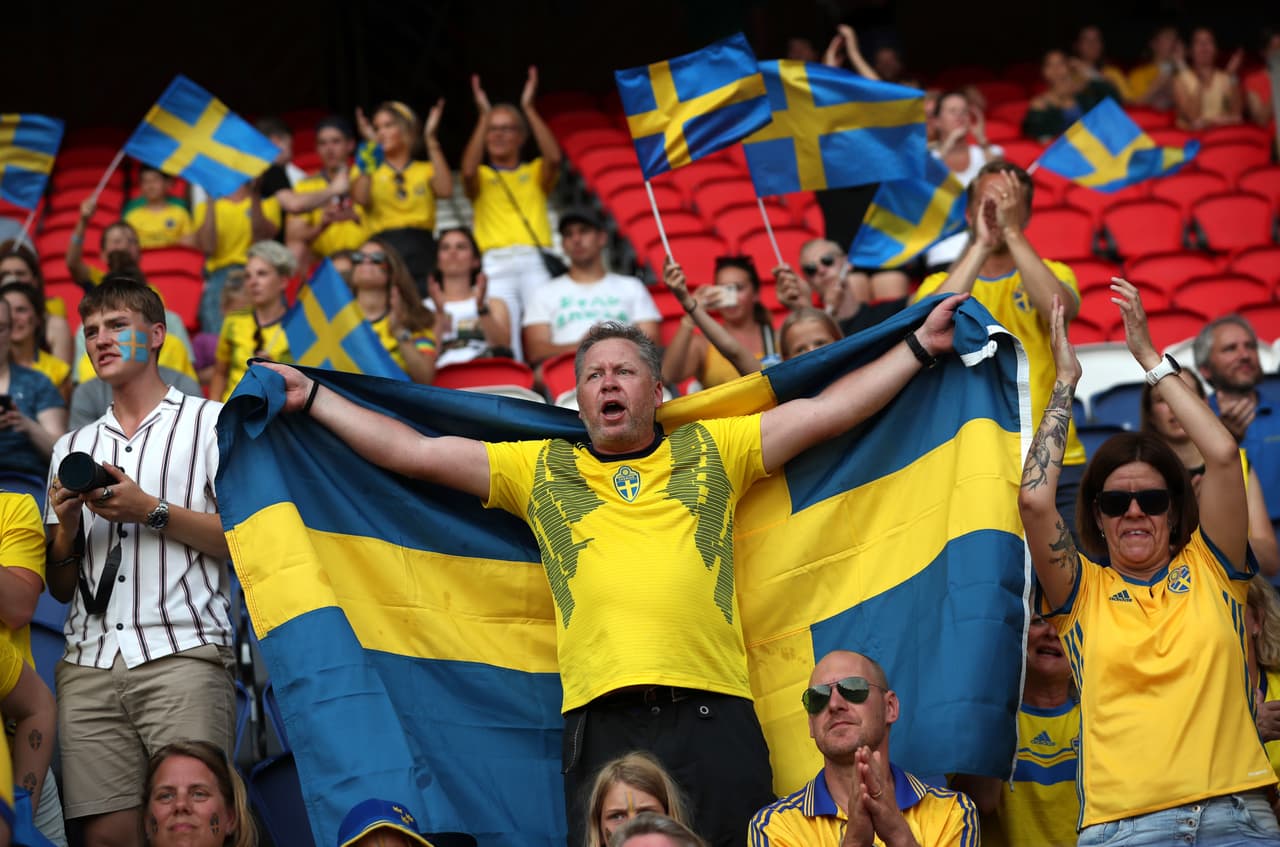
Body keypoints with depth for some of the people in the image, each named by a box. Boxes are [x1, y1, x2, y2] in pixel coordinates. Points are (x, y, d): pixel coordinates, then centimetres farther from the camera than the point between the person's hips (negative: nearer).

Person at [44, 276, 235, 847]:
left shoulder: (210, 423, 10)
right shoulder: (72, 449, 24)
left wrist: (151, 511, -8)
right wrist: (67, 525, 3)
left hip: (182, 655, -4)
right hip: (89, 665, 4)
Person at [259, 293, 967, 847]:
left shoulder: (711, 451, 17)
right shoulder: (540, 469, 18)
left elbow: (828, 410, 16)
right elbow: (411, 452, 19)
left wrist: (921, 345, 14)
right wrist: (310, 398, 19)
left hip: (715, 712, 0)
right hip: (602, 719, 0)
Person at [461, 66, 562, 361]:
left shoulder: (535, 173, 19)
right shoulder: (482, 177, 17)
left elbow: (554, 158, -3)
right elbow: (468, 170, -7)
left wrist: (529, 108, -3)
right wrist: (483, 117, -6)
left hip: (536, 259, 1)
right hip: (496, 262, -1)